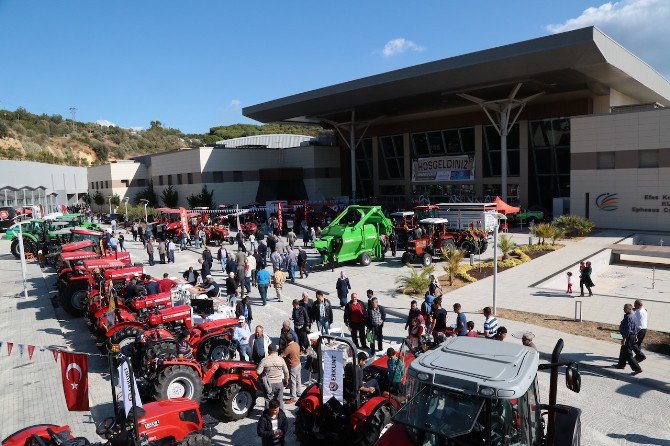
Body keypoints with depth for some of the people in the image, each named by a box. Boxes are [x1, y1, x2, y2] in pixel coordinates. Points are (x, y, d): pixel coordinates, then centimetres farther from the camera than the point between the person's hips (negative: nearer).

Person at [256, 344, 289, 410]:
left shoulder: (264, 360, -14)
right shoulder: (281, 359, -6)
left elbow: (258, 372, -13)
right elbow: (286, 371, 2)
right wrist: (286, 379, 19)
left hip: (269, 383, -2)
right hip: (279, 383, 2)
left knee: (268, 400, 13)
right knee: (280, 400, 17)